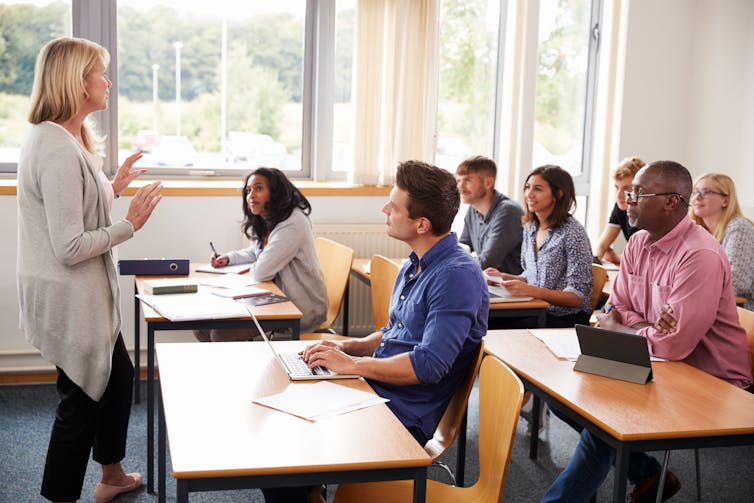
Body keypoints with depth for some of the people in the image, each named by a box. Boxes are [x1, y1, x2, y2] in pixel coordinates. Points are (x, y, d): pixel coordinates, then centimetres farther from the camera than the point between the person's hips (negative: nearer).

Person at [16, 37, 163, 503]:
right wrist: (130, 224, -17)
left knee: (119, 374, 24)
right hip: (69, 298, -11)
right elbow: (70, 247, -27)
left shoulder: (64, 139, 8)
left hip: (84, 294, 11)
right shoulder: (58, 151, -25)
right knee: (81, 399, 4)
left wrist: (114, 186, 10)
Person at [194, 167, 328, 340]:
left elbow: (261, 273, -24)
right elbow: (255, 252, 29)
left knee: (222, 332, -19)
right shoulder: (264, 222, 10)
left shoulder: (292, 224, -22)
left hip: (301, 310, -9)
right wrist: (229, 258, 10)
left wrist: (254, 268, 0)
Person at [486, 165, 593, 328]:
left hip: (566, 320, -6)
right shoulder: (530, 227, 11)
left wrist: (532, 291, -26)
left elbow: (578, 296, -16)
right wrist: (505, 277, 3)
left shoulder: (573, 233, -13)